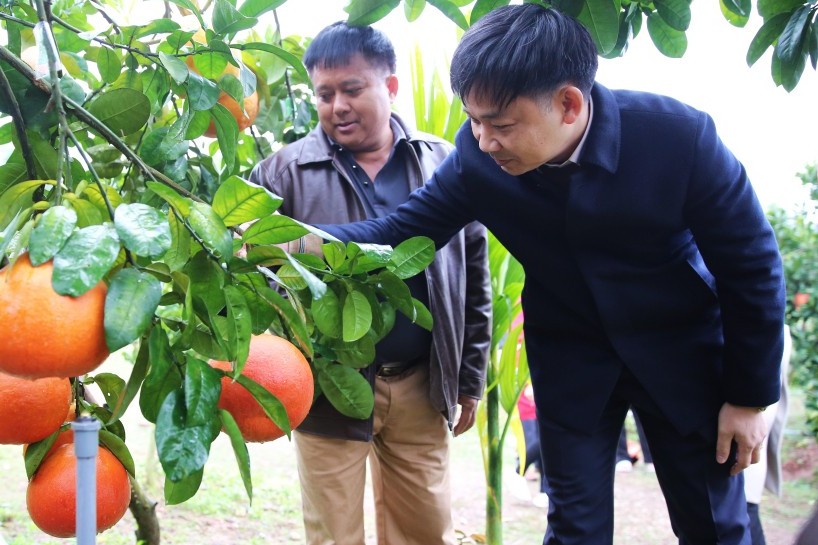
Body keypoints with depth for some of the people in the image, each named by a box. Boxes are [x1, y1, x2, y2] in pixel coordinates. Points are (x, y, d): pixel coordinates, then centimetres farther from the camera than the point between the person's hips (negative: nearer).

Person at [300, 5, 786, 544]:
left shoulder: (680, 136, -26)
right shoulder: (478, 156, -19)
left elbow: (753, 267, -15)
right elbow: (401, 231, -10)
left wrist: (751, 397, -8)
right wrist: (298, 241, -29)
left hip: (682, 353, -1)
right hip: (570, 358, 2)